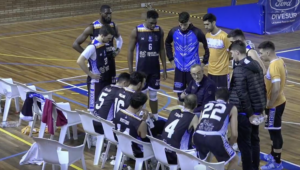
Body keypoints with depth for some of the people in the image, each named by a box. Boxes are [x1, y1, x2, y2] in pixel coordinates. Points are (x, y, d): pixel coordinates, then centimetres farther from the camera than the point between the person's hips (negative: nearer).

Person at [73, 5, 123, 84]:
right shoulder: (92, 27, -15)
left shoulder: (113, 26, 0)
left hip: (110, 60, 5)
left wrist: (118, 49, 5)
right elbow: (75, 44, -11)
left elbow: (119, 38, 23)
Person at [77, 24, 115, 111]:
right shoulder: (93, 47, -22)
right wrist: (91, 74, -21)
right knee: (94, 107, 0)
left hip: (106, 79, 8)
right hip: (96, 81, -8)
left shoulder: (104, 44, 3)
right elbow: (80, 61, -28)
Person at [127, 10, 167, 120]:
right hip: (141, 69, -2)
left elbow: (161, 50, 7)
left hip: (155, 69, 3)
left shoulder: (159, 31, -2)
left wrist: (164, 68, 6)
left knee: (153, 94, 10)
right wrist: (130, 70, -8)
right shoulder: (136, 31, -11)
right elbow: (130, 51, -5)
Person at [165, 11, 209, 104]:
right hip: (179, 67, 3)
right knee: (180, 91, 8)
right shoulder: (173, 31, -5)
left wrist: (204, 62, 0)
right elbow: (167, 44, 15)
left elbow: (207, 46, -1)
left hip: (193, 67, -3)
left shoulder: (197, 32, -14)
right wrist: (171, 59, 11)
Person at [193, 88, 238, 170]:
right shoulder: (232, 108, 21)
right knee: (234, 160, 21)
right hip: (215, 137, -4)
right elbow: (234, 134, 13)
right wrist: (229, 145, 32)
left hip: (198, 136, 4)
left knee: (204, 158, 37)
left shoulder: (207, 104, 31)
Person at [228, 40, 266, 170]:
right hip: (256, 110, 9)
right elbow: (263, 88, 11)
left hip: (245, 113, -8)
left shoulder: (239, 70, -21)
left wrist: (249, 114, -14)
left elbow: (242, 95, -22)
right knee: (254, 140, 19)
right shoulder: (256, 65, 5)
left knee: (244, 144, 2)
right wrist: (261, 107, 16)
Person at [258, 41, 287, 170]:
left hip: (274, 105, -10)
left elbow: (276, 89, -30)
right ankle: (273, 155, 35)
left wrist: (269, 104, -18)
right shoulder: (279, 61, 5)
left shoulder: (273, 66, -25)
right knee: (274, 131, 21)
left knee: (275, 132, 0)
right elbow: (284, 78, 19)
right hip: (280, 101, 10)